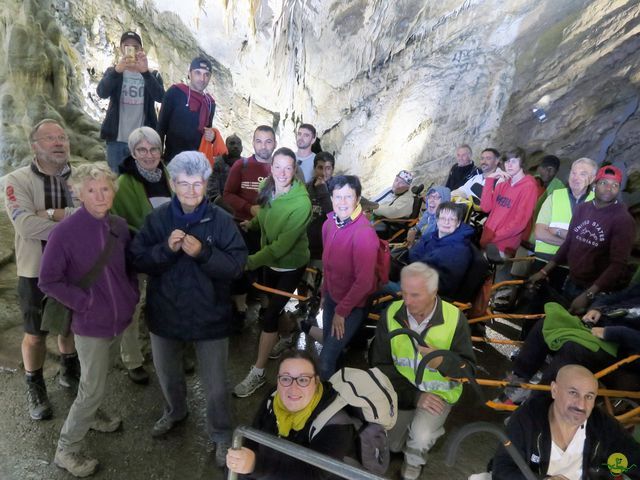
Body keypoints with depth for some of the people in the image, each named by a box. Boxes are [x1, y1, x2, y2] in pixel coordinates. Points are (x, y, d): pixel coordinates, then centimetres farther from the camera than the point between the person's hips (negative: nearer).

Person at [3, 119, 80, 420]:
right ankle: (35, 388, 36)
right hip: (37, 272, -2)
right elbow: (26, 226, -25)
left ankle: (69, 372, 46)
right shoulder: (17, 180, -12)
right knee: (36, 334, 13)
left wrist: (53, 214, -26)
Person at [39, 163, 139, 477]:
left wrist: (132, 295, -1)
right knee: (93, 388, 3)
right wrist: (83, 303, -16)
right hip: (91, 324, -5)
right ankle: (66, 450, 24)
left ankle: (91, 414, 51)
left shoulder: (119, 226, -4)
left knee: (98, 381, 25)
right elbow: (47, 281, -14)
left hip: (119, 318, 5)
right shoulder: (65, 232, -20)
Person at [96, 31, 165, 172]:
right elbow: (102, 93, -12)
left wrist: (145, 72, -27)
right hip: (117, 140, 1)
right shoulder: (112, 72, 10)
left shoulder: (152, 75, 9)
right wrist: (118, 70, -28)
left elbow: (160, 97, -11)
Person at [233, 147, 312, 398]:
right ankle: (286, 337, 54)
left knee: (269, 315, -3)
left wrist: (251, 261, -33)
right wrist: (252, 223, -1)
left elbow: (283, 244, -31)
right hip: (270, 260, 7)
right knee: (275, 304, 24)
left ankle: (257, 374, 12)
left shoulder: (301, 203, -30)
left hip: (290, 265, -6)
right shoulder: (267, 188, -10)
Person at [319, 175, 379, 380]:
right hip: (332, 297, 7)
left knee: (326, 361, -7)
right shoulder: (330, 223, -6)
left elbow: (364, 281, -25)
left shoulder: (364, 233, -28)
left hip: (353, 304, -7)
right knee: (328, 346, 22)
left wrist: (342, 311, -15)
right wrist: (325, 293, 13)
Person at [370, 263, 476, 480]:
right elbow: (381, 364, -12)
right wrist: (414, 395, -20)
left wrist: (442, 362, -37)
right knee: (390, 444, 4)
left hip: (439, 392, -2)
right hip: (402, 391, 3)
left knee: (420, 437, -26)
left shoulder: (454, 317, -20)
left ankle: (414, 460, 11)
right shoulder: (391, 314, -16)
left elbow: (469, 367, -15)